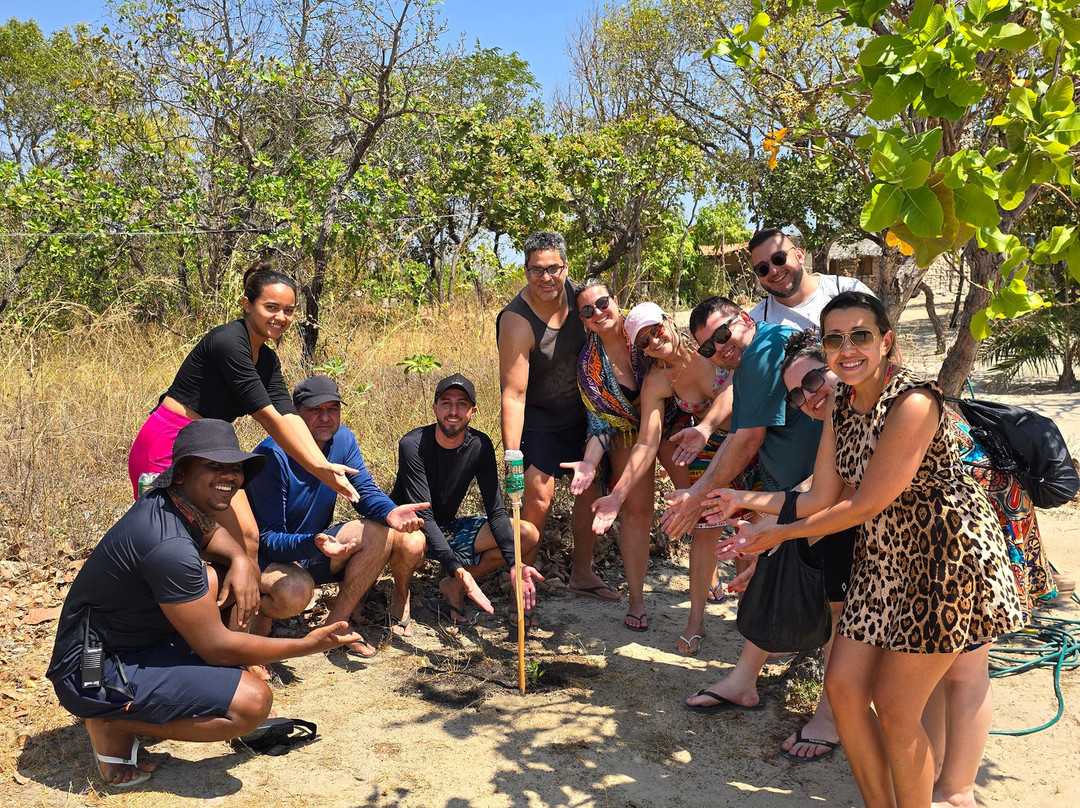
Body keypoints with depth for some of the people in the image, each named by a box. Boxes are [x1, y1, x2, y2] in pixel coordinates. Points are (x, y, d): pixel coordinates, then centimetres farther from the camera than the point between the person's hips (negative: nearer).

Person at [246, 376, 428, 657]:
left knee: (381, 532, -17)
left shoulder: (343, 439, -5)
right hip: (269, 559, -6)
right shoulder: (272, 456, -25)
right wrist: (315, 544, -45)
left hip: (316, 542, 7)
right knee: (294, 592, -39)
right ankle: (258, 610, -2)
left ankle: (336, 623, -10)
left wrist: (390, 512, -27)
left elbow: (366, 492, -3)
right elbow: (267, 538, -25)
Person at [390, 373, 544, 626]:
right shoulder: (413, 445, -23)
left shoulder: (480, 445, -10)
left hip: (448, 530, 5)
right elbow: (423, 517, -29)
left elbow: (496, 512, -12)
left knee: (528, 535, -11)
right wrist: (458, 570, -41)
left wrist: (514, 564, -29)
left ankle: (454, 587, -2)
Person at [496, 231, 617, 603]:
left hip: (579, 410, 7)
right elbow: (513, 395, -31)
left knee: (591, 487, 11)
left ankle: (582, 572, 27)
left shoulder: (576, 293, -8)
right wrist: (512, 457, -35)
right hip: (538, 419, -7)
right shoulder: (517, 321, -28)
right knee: (538, 498, -14)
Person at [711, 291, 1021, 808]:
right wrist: (747, 500, -1)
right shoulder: (840, 404, 1)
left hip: (947, 552, -8)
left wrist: (780, 533, -12)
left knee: (894, 705, -2)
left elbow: (865, 505, -20)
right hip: (883, 556, 8)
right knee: (843, 687, 7)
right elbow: (821, 498, 4)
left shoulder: (913, 403, -25)